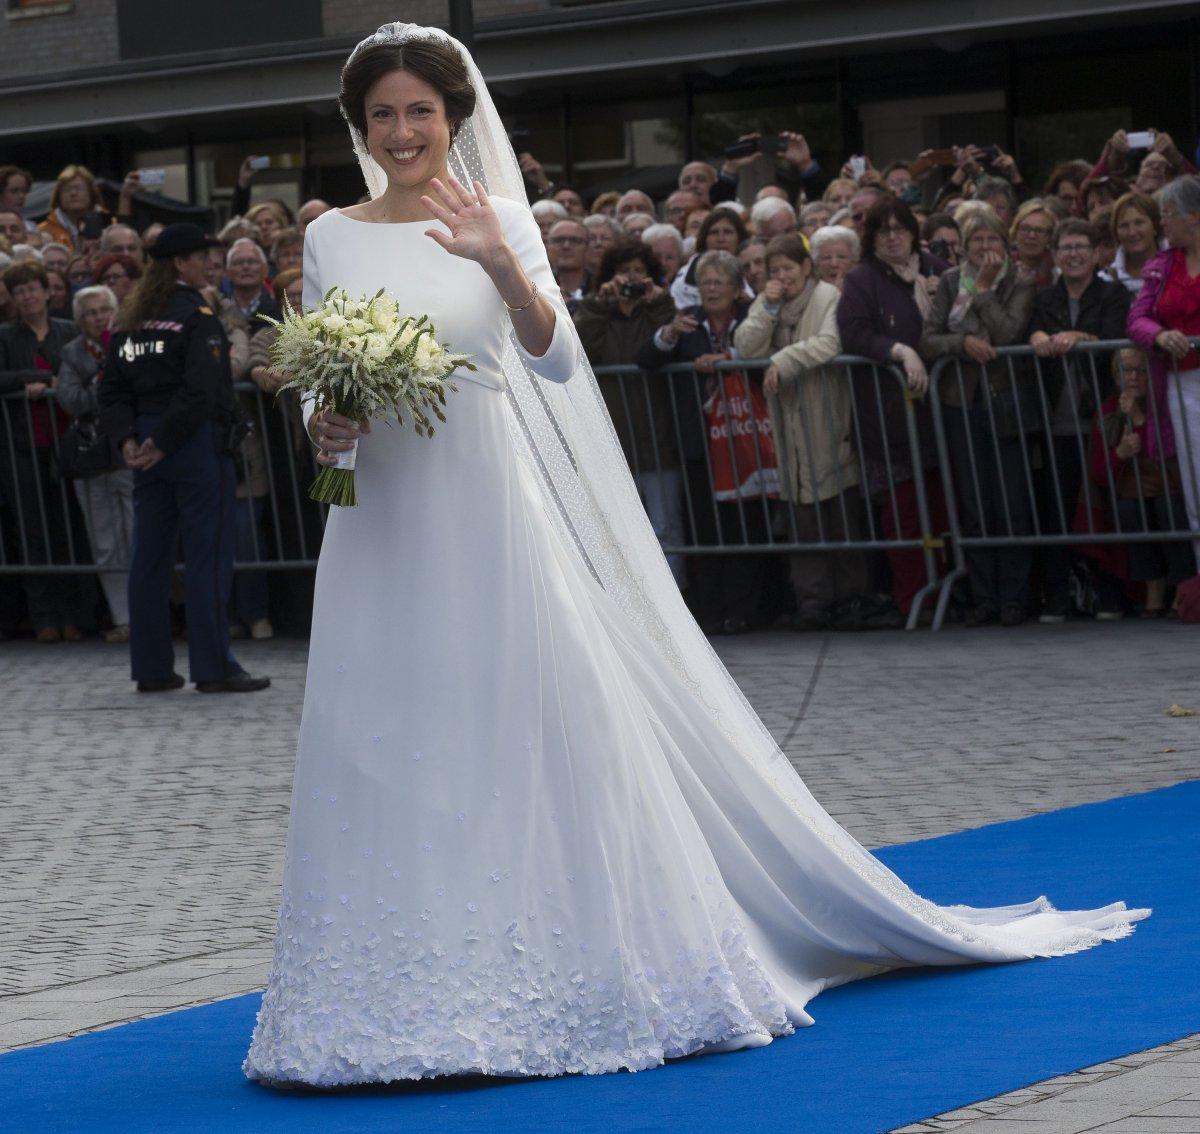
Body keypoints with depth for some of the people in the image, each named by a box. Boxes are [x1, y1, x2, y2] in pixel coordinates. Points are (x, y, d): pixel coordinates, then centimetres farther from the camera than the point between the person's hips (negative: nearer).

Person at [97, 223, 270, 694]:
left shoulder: (130, 319, 12)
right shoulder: (198, 315, -10)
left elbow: (113, 388, 8)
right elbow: (200, 390, -19)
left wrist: (128, 439, -1)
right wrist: (162, 441, -15)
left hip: (150, 447, 7)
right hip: (196, 443, -7)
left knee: (150, 557, 8)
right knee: (208, 555, -3)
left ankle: (151, 667, 11)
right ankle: (213, 667, -3)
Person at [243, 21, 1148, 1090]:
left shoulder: (497, 220, 1)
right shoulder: (330, 238, 8)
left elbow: (555, 358, -12)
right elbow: (318, 382, 13)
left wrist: (500, 262, -28)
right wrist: (324, 427, -10)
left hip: (491, 512, -2)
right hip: (384, 523, 2)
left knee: (545, 728, -2)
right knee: (392, 755, 2)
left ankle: (576, 969, 9)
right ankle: (410, 990, 10)